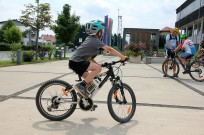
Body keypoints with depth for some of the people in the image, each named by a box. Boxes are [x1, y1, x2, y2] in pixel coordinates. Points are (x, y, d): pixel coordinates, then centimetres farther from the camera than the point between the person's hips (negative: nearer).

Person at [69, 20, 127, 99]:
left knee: (89, 80, 15)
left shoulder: (89, 39, 19)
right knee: (98, 68, -21)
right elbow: (109, 49, -17)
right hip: (76, 62, -10)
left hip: (74, 61, 10)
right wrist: (123, 57, -15)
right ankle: (81, 85, -17)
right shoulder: (95, 41, -9)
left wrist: (98, 64, 17)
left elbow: (89, 56, 22)